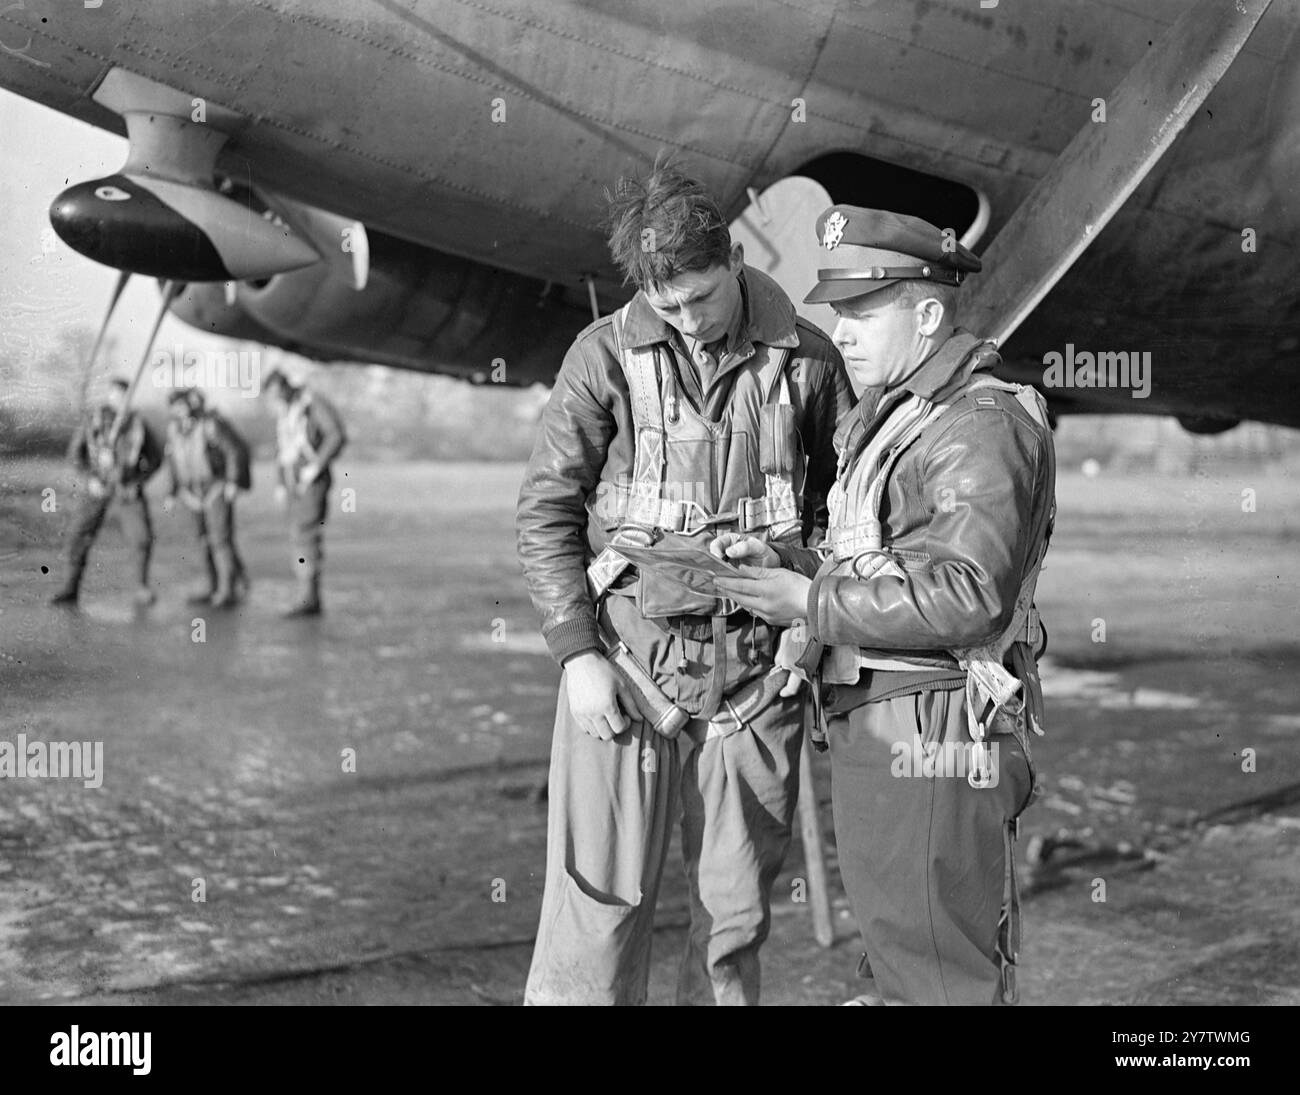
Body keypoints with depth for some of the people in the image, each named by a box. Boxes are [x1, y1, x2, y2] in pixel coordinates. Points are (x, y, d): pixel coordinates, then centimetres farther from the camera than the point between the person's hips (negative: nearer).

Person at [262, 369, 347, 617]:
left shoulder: (314, 403, -9)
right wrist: (281, 484, 15)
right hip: (294, 485, 8)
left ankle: (309, 598, -17)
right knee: (300, 538, 5)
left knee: (306, 536, -15)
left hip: (312, 482, -8)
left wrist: (316, 467, -20)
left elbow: (337, 436, -19)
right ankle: (309, 600, 7)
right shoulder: (282, 413, 16)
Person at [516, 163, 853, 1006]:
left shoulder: (807, 359, 2)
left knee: (738, 910, 9)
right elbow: (546, 509, 0)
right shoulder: (607, 354, -2)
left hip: (758, 670, 2)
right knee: (600, 903, -2)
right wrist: (578, 653, -8)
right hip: (628, 653, -1)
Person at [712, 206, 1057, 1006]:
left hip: (934, 738, -10)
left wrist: (811, 602, -19)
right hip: (877, 730, 10)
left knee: (946, 976, -3)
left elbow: (966, 597, -24)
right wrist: (779, 562, 2)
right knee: (900, 965, 18)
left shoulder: (985, 423, -14)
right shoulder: (894, 418, 17)